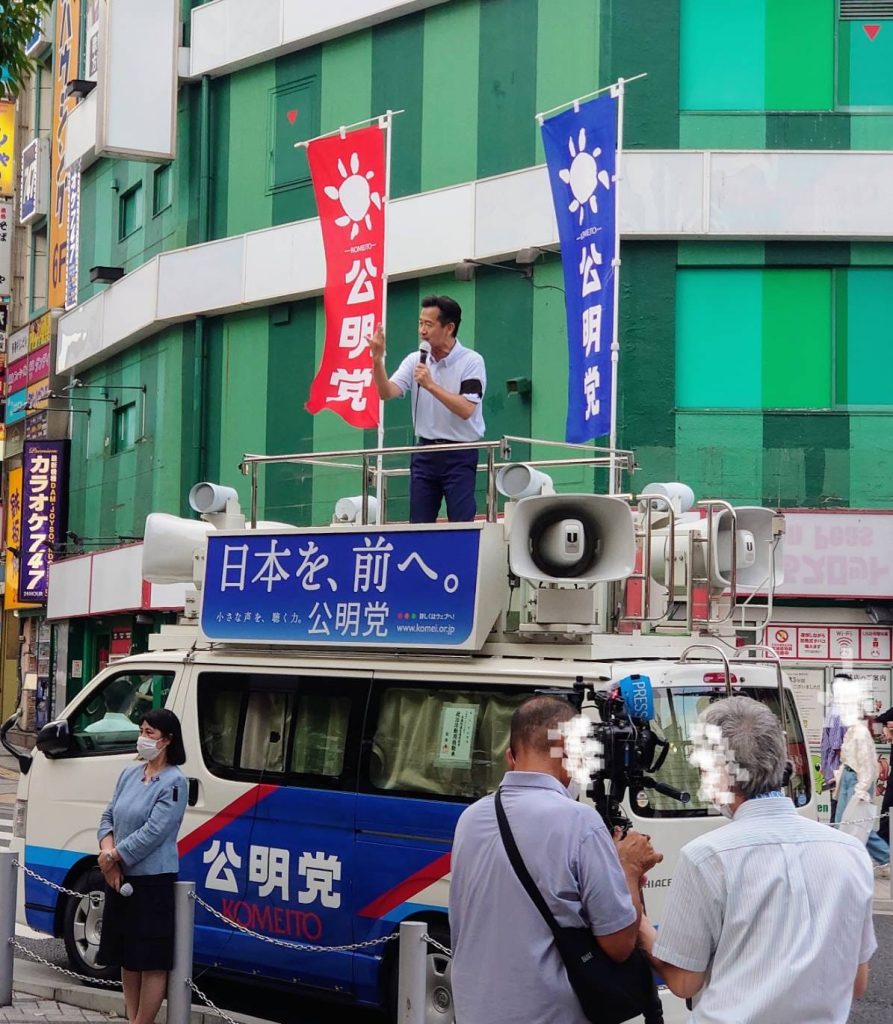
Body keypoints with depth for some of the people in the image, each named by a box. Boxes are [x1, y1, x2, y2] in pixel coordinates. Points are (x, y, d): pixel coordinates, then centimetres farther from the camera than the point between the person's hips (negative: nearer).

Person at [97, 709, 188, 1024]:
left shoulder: (174, 782, -11)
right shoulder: (129, 774, 10)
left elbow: (153, 833, -17)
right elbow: (108, 817, 12)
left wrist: (112, 857, -12)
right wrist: (107, 851, -7)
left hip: (153, 881, -7)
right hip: (119, 879, 8)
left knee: (152, 961, -1)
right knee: (126, 956, 13)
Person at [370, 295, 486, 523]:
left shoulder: (471, 362, -8)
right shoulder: (415, 361, 6)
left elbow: (465, 410, -19)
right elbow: (387, 393, -6)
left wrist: (431, 385, -21)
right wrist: (378, 360, -19)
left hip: (460, 455, -5)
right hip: (425, 452, 5)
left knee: (461, 526, -7)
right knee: (418, 525, 5)